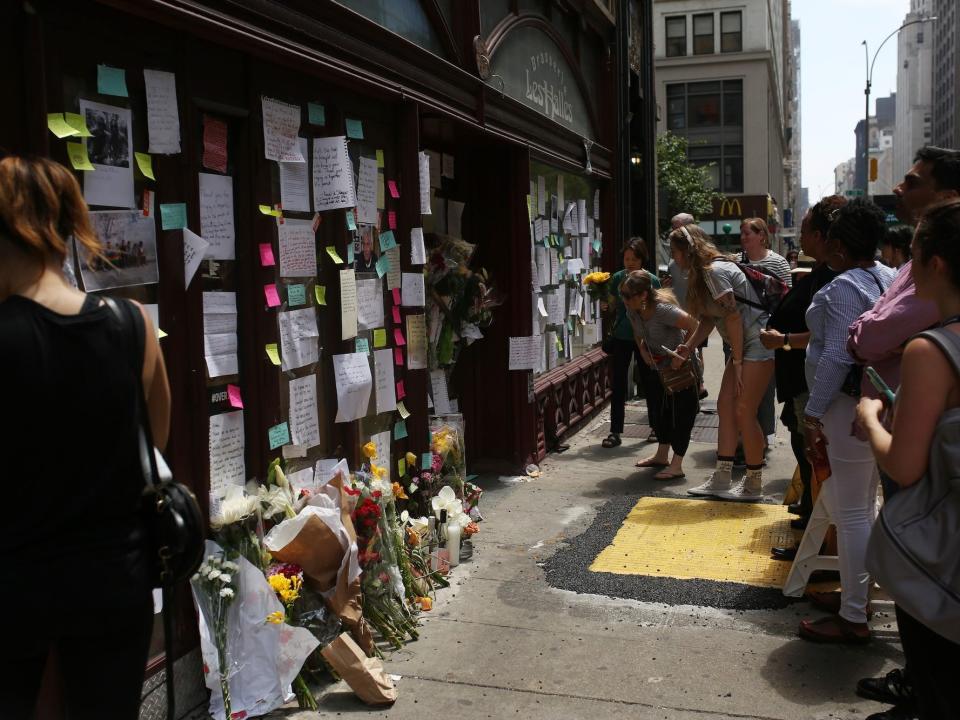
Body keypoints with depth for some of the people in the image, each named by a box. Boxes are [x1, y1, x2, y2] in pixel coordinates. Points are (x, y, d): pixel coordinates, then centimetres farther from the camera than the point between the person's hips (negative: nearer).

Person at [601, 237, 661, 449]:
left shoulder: (651, 280, -8)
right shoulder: (617, 278, 0)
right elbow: (614, 306, 8)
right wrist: (604, 305, -12)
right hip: (622, 337, 2)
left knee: (649, 382, 10)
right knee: (618, 384, 1)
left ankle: (656, 427, 26)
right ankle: (615, 431, 6)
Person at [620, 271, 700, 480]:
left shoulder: (662, 309, -32)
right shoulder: (632, 311, -8)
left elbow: (694, 326, -30)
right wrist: (643, 351, -4)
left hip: (681, 364, -9)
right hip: (659, 366, 9)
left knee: (681, 411, -4)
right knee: (657, 407, 16)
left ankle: (676, 465, 1)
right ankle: (662, 455, 31)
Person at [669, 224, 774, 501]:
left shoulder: (715, 270, -17)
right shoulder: (704, 273, 14)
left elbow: (733, 317, -19)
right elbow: (709, 319, 14)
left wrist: (737, 362, -17)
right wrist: (688, 347, 2)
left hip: (757, 343, -10)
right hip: (742, 346, 10)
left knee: (744, 412, -6)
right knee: (725, 406, 8)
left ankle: (754, 485, 7)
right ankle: (722, 478, 13)